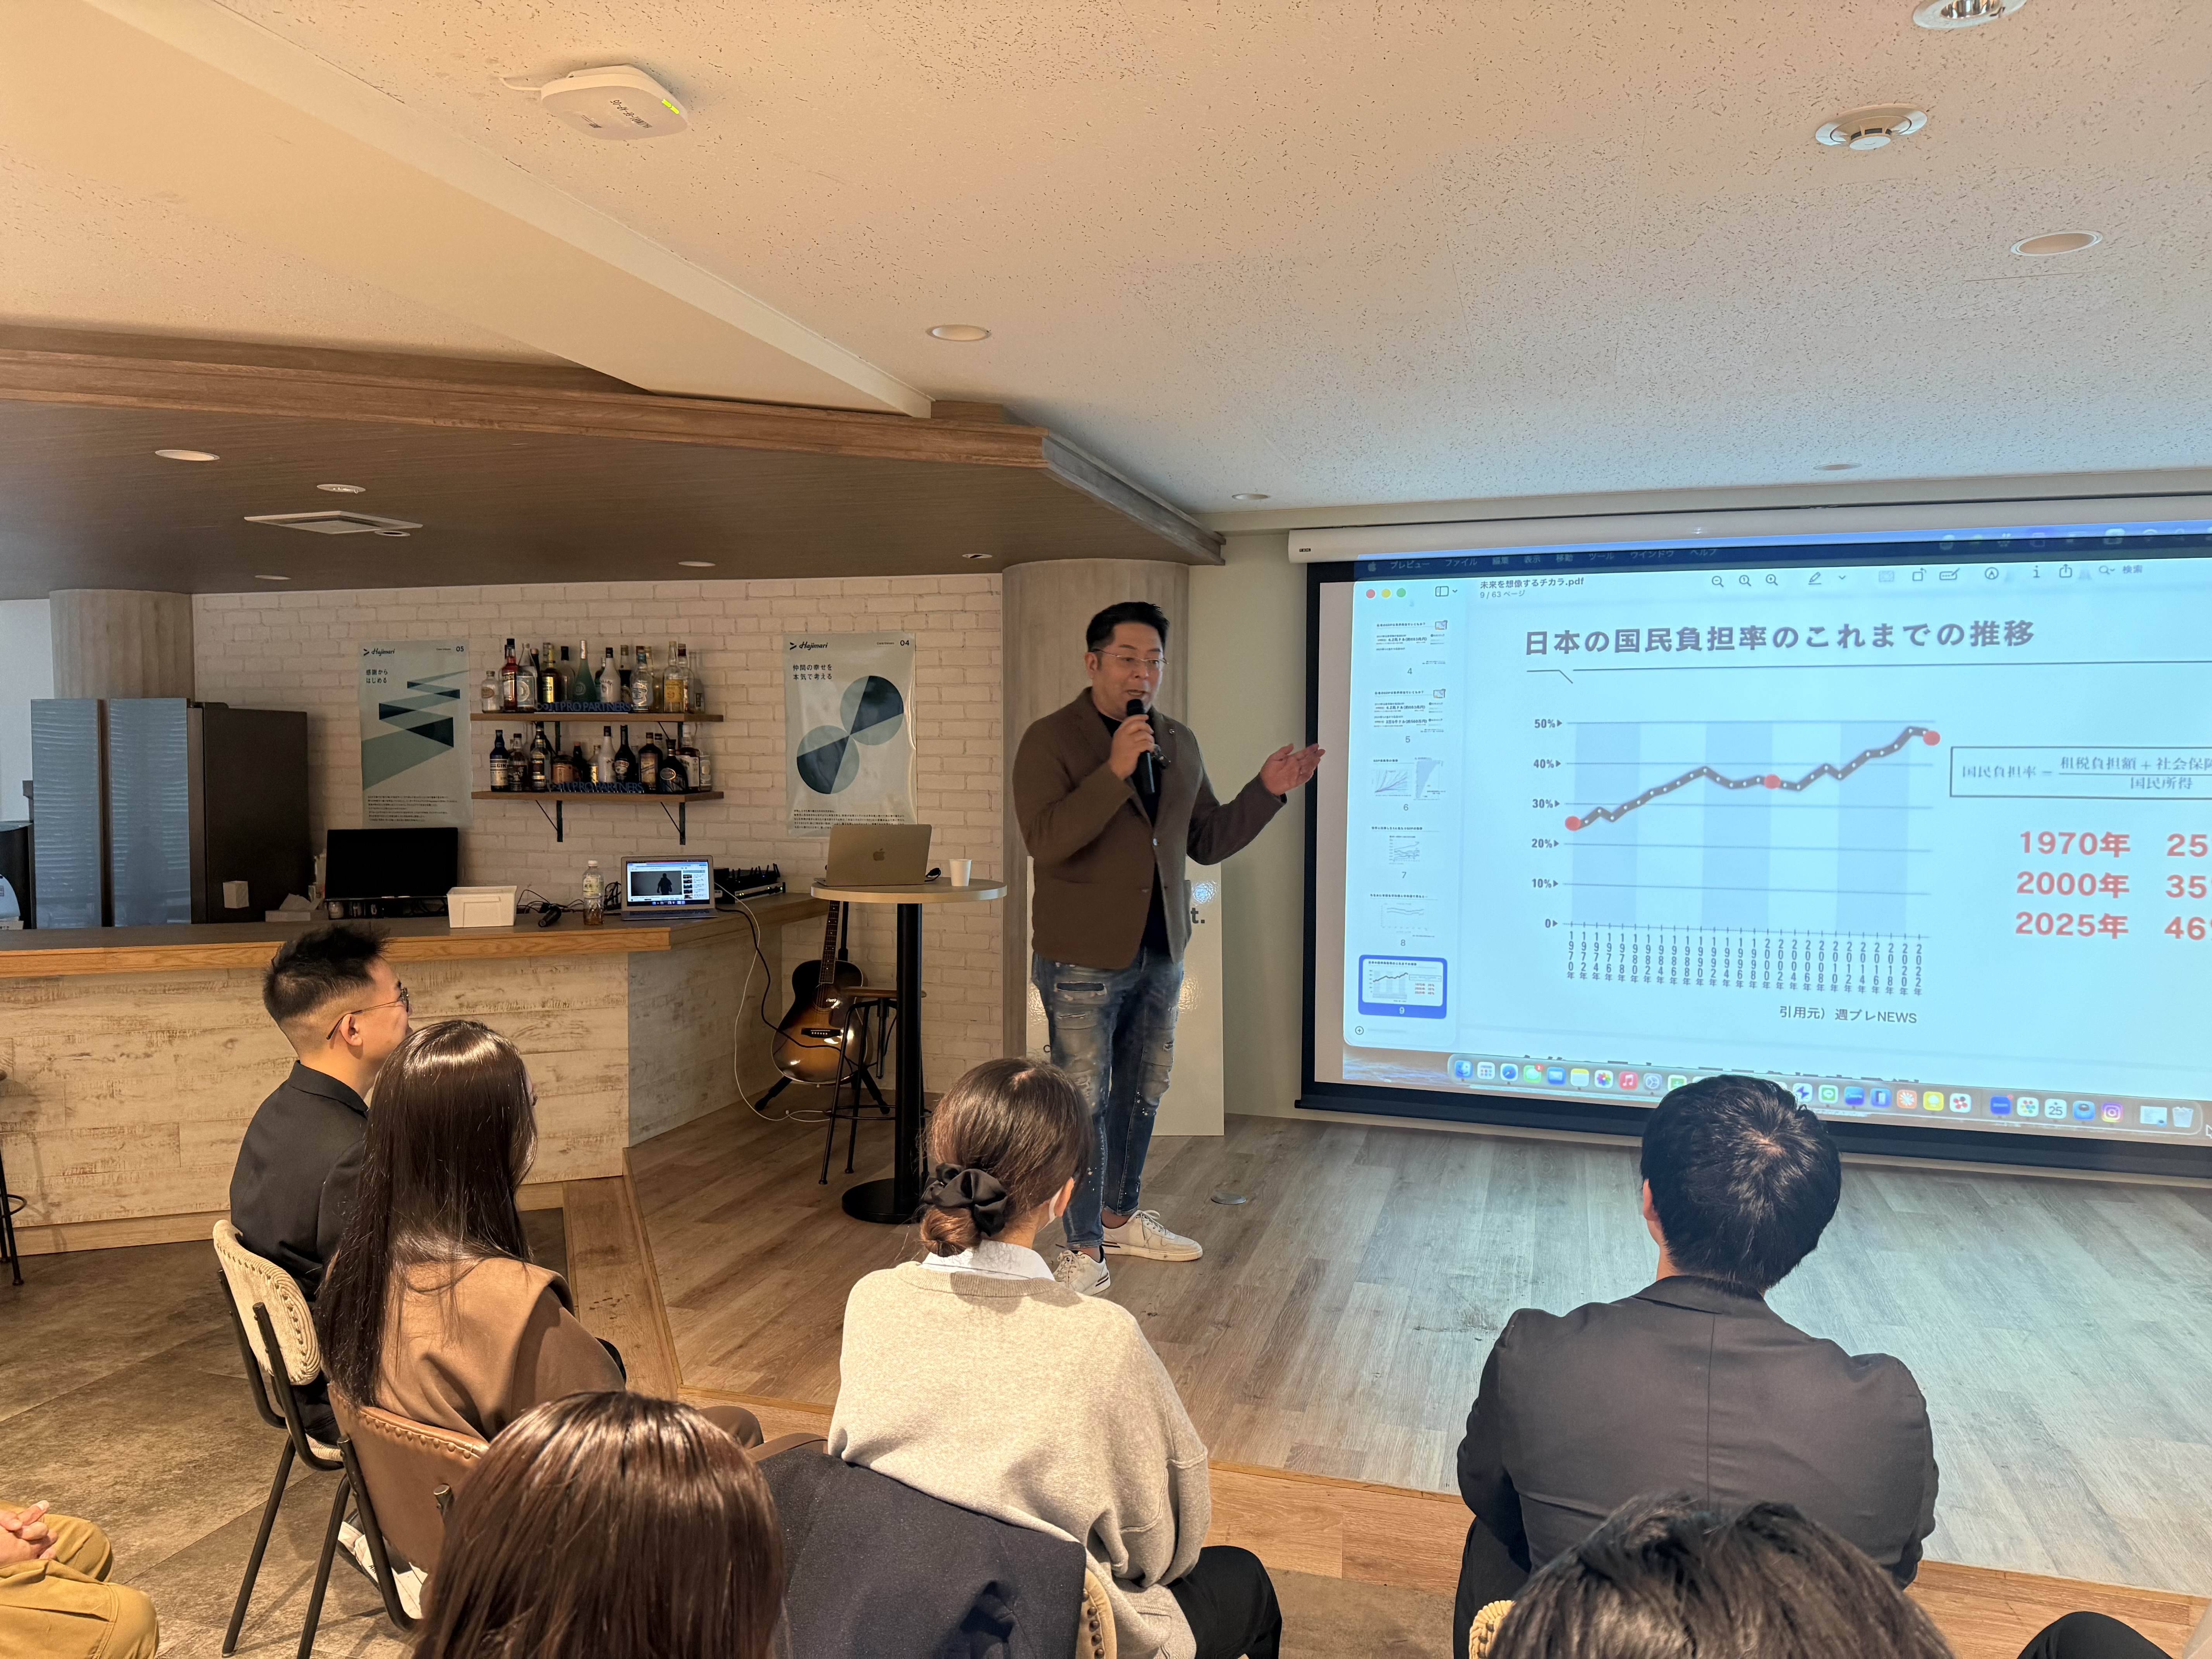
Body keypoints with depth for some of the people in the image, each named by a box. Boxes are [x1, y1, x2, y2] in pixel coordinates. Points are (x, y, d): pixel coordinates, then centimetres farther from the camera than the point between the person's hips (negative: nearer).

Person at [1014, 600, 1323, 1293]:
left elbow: (1207, 841, 13)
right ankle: (1084, 1245, 16)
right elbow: (1045, 840, -24)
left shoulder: (1178, 744, 9)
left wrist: (1266, 791, 0)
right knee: (1084, 1100, 2)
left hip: (1160, 951, 7)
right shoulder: (1051, 740, -11)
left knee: (1142, 1091, 18)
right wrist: (1114, 772, -30)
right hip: (1084, 957, -6)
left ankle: (1121, 1216, 36)